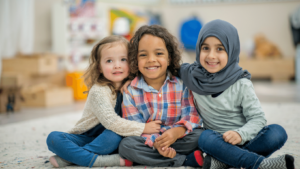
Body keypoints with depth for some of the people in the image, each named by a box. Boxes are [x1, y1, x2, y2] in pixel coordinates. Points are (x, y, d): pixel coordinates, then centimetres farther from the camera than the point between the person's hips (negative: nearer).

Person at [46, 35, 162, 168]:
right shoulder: (99, 91, -20)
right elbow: (111, 122, -28)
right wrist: (143, 128, -26)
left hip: (105, 140, 3)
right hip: (85, 138, -3)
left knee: (116, 136, -31)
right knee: (54, 138, -27)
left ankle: (67, 158, -24)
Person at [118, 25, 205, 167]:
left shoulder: (181, 84, -1)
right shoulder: (130, 91, -3)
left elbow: (192, 115, -8)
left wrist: (177, 131, -29)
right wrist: (154, 142, -27)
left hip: (175, 139, -1)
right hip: (147, 143, 1)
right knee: (125, 145, -30)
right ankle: (188, 160, -26)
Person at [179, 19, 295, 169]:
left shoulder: (241, 84, -9)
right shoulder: (193, 76, -4)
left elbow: (257, 118, -9)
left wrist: (240, 134, -31)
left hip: (245, 140, 0)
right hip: (218, 141, 0)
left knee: (277, 133, -25)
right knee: (205, 138, -34)